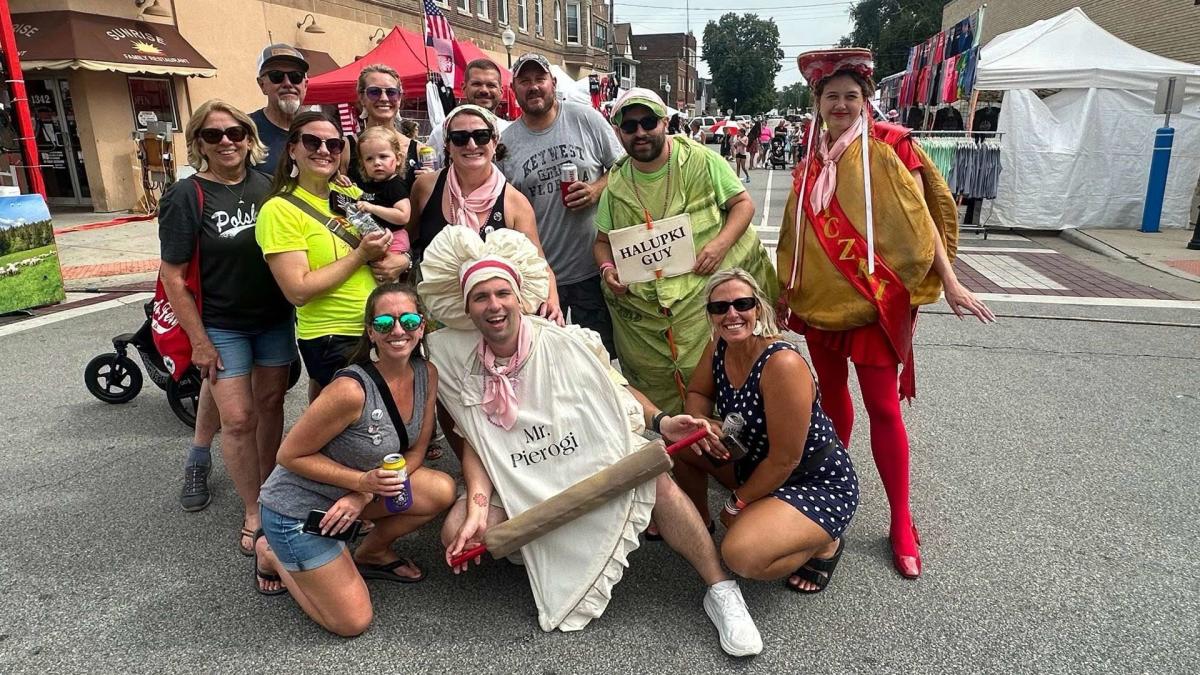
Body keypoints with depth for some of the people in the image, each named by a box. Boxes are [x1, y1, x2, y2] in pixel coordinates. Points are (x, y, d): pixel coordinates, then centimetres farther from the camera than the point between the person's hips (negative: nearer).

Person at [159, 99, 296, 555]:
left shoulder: (266, 185, 0)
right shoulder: (186, 196, -12)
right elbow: (173, 276, -11)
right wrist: (199, 340, -12)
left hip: (276, 319, 4)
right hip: (222, 326, -4)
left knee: (271, 403, 13)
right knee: (238, 419, -2)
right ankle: (254, 512, 13)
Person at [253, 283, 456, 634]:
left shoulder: (426, 374, -11)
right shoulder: (351, 389, -31)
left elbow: (415, 451, -3)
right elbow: (290, 455, -20)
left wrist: (364, 496, -18)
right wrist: (363, 480, -27)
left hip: (362, 489, 6)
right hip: (297, 507, -6)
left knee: (442, 491, -16)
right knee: (352, 622, -4)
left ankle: (371, 553, 11)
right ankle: (272, 554, 18)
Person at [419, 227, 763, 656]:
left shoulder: (568, 343, -8)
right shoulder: (457, 363, -5)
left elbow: (619, 392, 3)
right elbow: (474, 443, -1)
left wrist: (659, 421, -16)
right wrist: (478, 511, -14)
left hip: (597, 466, -1)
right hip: (520, 492, 2)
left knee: (656, 476, -30)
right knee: (457, 532, -23)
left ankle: (720, 590, -12)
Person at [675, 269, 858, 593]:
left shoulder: (783, 363, -32)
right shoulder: (720, 346, -8)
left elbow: (784, 460, -27)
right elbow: (697, 393, 8)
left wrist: (737, 504, -12)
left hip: (818, 484, -8)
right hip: (758, 463, 8)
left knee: (742, 556, -29)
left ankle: (823, 544, 2)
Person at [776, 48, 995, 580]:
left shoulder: (888, 147, -4)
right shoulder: (812, 160, 10)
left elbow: (920, 218, -7)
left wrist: (949, 282, -13)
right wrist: (788, 289, 19)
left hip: (875, 297, -5)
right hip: (820, 298, 5)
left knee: (883, 407, -4)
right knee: (831, 394, 16)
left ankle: (901, 523, 8)